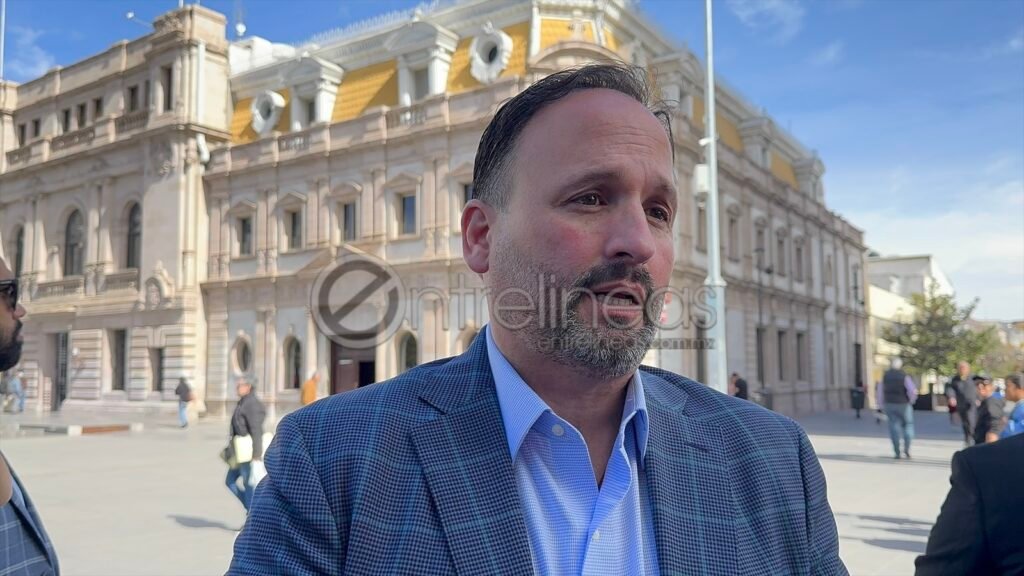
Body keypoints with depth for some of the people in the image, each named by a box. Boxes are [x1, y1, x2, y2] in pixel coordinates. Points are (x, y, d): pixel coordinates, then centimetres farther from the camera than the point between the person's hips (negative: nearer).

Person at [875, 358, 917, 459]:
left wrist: (883, 404, 12)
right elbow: (913, 391, -17)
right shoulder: (904, 376, -7)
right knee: (908, 424, 15)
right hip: (903, 405, -2)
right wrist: (911, 401, 0)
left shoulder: (885, 376, 3)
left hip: (889, 404, 2)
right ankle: (906, 448, 3)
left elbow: (879, 392, 4)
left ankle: (897, 452, 1)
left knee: (894, 426, 5)